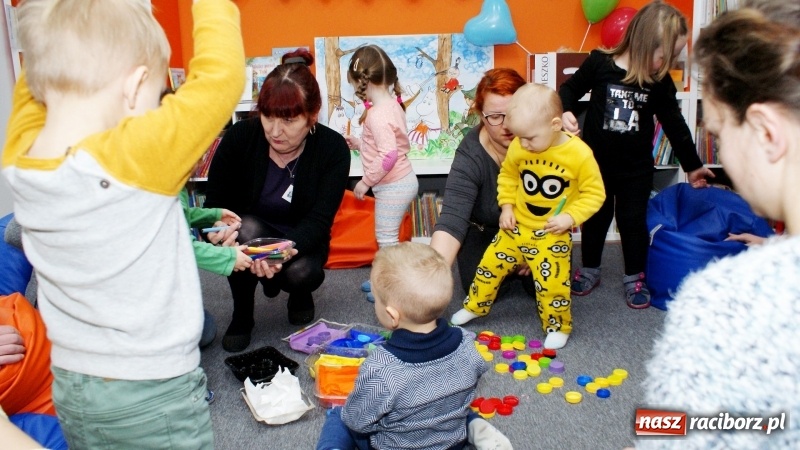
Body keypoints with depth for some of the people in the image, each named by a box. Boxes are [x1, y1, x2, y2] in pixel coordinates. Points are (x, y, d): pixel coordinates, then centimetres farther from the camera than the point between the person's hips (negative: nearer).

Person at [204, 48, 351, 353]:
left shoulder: (333, 149, -19)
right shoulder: (240, 136, -19)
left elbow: (319, 220, -24)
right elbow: (214, 204, -11)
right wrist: (222, 228, -37)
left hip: (300, 240, 0)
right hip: (249, 237, 0)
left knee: (300, 272, -31)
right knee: (246, 230, -33)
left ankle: (300, 292, 9)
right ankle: (241, 315, -8)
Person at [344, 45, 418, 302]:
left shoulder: (377, 115, -24)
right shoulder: (392, 104, 6)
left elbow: (389, 155, -31)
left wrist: (365, 182, -21)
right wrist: (359, 144, 15)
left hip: (392, 187, -10)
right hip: (403, 181, 10)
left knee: (386, 237, 3)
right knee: (388, 236, 21)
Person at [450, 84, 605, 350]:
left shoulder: (579, 154, -20)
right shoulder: (518, 147, -11)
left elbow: (594, 193, -10)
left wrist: (570, 217, -20)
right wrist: (506, 206, -1)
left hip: (552, 235, -3)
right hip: (516, 226, 4)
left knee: (552, 283, -1)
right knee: (490, 265, 11)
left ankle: (558, 327, 25)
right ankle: (473, 307, 35)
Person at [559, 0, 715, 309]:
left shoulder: (660, 82, -6)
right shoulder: (600, 63, -14)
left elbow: (674, 123, 4)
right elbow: (570, 89, 0)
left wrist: (692, 165, 11)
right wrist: (565, 112, -23)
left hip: (637, 168, 2)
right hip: (596, 162, -1)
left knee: (633, 220, 9)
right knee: (595, 217, 14)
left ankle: (635, 278, 26)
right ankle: (589, 270, 32)